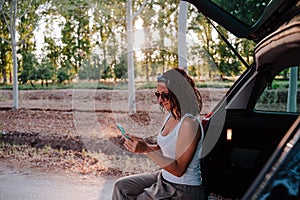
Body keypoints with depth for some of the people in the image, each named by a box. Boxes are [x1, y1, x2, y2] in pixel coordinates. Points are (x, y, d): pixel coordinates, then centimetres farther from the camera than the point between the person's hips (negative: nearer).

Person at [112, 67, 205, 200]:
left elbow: (178, 170, -24)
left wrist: (146, 150, -28)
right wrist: (144, 145, -8)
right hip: (164, 178, 8)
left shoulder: (190, 123, -23)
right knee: (121, 186, 6)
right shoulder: (169, 116, 4)